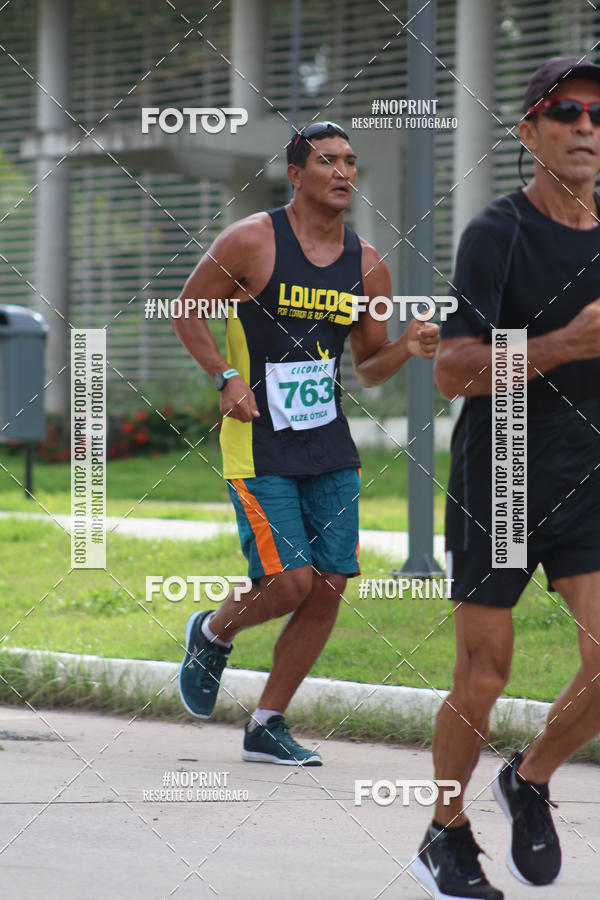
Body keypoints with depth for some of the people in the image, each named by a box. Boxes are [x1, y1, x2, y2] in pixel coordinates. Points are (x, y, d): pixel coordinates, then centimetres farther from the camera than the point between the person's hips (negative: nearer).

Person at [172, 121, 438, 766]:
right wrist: (226, 378, -13)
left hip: (331, 447, 5)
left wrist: (406, 349, -7)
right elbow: (187, 312, 1)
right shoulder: (251, 241, -9)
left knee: (328, 589, 0)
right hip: (258, 447, -5)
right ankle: (212, 634, 20)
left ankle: (266, 728, 14)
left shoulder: (367, 265, 5)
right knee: (289, 583, -14)